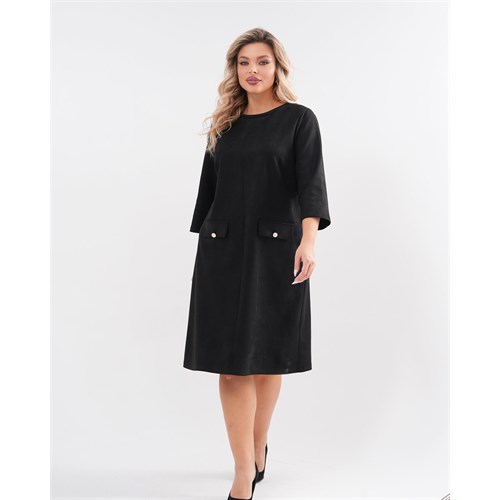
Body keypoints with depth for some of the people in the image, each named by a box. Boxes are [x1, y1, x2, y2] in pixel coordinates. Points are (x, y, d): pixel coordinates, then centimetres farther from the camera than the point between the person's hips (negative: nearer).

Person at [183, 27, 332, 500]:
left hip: (276, 248, -2)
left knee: (268, 355, 7)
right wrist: (205, 242, 11)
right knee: (231, 360, -3)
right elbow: (209, 188, 15)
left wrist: (309, 238, -26)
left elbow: (310, 180, -11)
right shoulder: (224, 125, 13)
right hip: (224, 250, 3)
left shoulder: (299, 119, 2)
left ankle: (258, 446, 29)